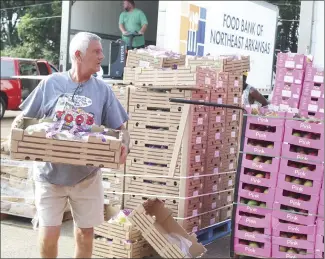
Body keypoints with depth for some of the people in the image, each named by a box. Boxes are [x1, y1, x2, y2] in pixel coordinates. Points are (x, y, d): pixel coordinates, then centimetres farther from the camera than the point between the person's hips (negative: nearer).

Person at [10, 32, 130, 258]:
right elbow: (23, 119, 3)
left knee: (85, 232, 11)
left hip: (87, 177, 1)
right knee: (48, 235, 2)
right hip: (50, 174, -1)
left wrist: (124, 146, -19)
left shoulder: (103, 90, -1)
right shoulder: (51, 83, -4)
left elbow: (119, 128, 2)